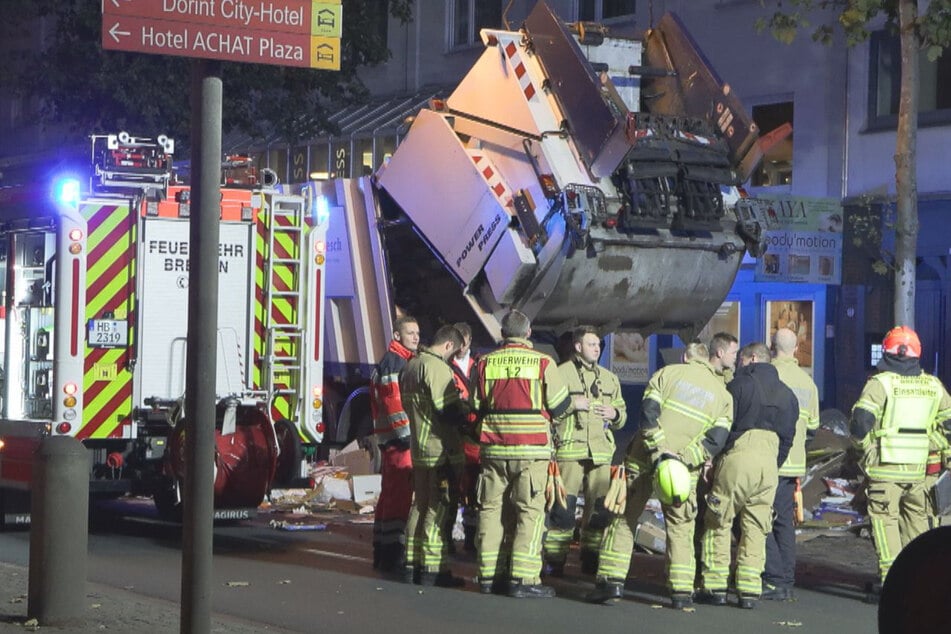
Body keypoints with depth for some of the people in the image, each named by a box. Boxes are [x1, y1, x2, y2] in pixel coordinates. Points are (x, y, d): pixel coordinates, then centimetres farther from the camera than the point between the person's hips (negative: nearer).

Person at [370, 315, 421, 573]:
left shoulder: (402, 361, 22)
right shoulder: (394, 361, -12)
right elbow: (393, 401, -20)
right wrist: (404, 434, -22)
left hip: (393, 439, 11)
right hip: (399, 437, -11)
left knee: (390, 494, 14)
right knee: (399, 496, -11)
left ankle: (383, 553, 20)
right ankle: (392, 554, -11)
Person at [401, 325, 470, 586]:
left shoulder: (410, 366, 14)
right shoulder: (437, 366, -16)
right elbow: (449, 410, -21)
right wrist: (466, 411, -3)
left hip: (419, 446, 9)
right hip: (442, 447, -9)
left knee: (421, 504, 16)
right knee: (440, 508, -5)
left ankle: (412, 564, 19)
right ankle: (433, 569, -5)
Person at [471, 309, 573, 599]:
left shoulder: (485, 363, 5)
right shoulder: (543, 363, -4)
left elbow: (477, 407, 11)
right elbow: (559, 406, 1)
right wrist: (579, 402, 23)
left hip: (494, 448, 3)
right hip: (531, 449, -3)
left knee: (491, 508, 11)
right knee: (530, 511, -1)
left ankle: (488, 575, 13)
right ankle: (523, 579, -7)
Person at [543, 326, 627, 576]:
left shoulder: (609, 378, 19)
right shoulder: (561, 374, 2)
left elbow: (622, 414, 25)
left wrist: (614, 414, 4)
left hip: (601, 451, 6)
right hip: (570, 449, -5)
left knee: (599, 508, 5)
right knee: (564, 506, -9)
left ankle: (591, 560, 15)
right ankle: (554, 562, -4)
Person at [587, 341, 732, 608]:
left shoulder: (667, 373, 5)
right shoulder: (723, 393, 10)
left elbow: (648, 413, -8)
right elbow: (716, 439, -3)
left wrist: (659, 450, -12)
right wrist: (682, 458, -10)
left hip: (644, 457, -1)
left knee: (624, 518, 6)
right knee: (680, 527, 12)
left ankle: (612, 580, -1)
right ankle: (681, 591, 6)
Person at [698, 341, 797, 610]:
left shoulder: (739, 385, 2)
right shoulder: (787, 395, 20)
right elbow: (788, 438, 18)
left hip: (738, 457, -5)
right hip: (769, 462, 5)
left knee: (718, 523, 5)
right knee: (755, 528, 8)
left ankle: (715, 586, 1)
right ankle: (750, 590, 1)